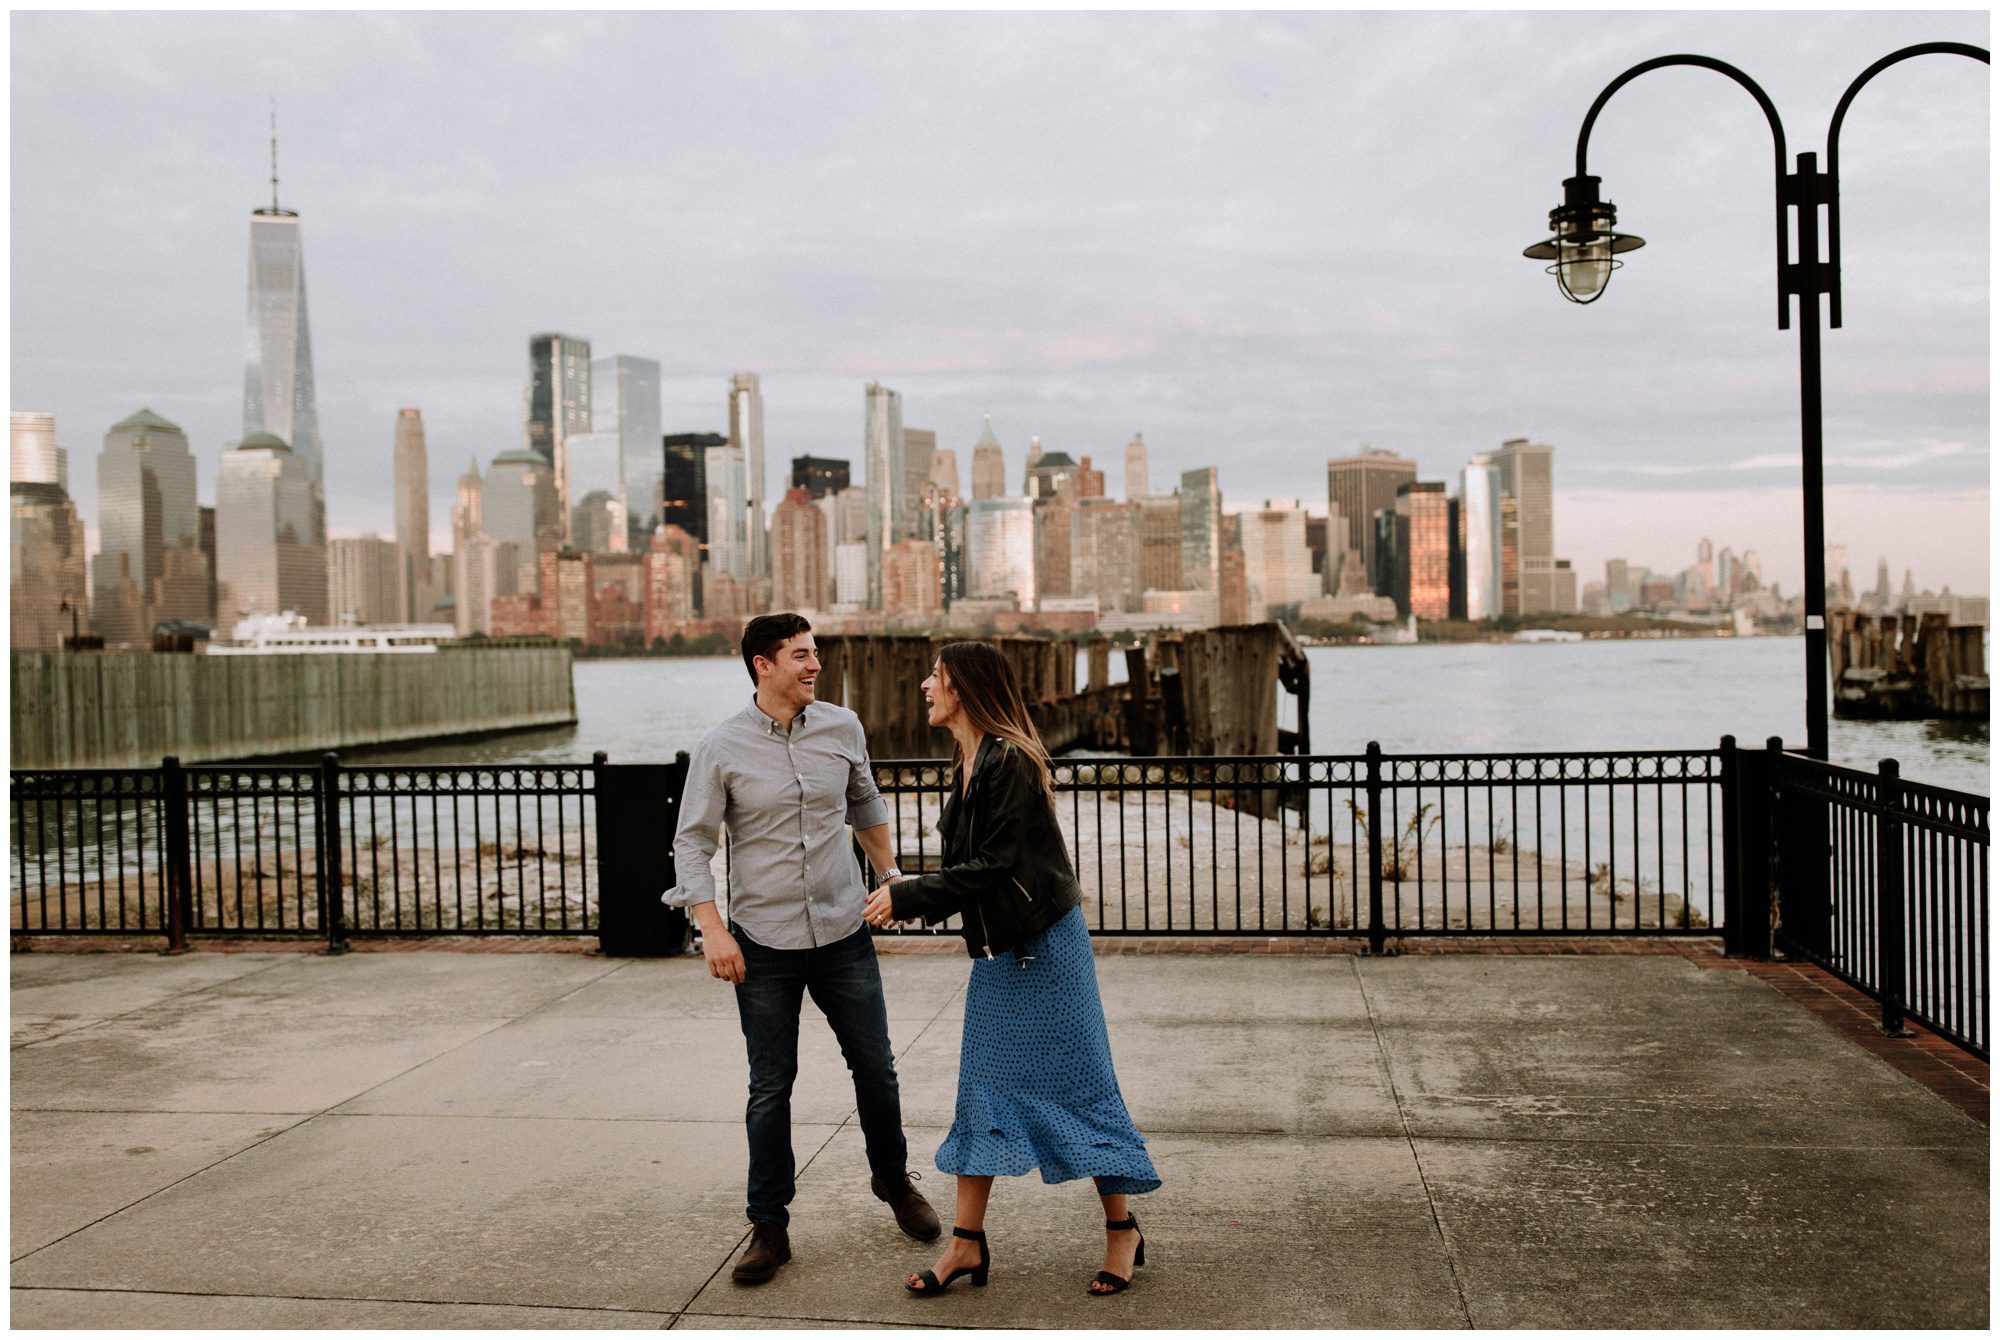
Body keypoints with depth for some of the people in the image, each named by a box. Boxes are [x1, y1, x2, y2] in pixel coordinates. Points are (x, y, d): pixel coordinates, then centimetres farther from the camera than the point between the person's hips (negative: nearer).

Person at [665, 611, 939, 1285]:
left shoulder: (842, 727, 1)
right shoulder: (720, 749, -7)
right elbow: (692, 842, -4)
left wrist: (891, 875, 22)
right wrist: (712, 929, -13)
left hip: (843, 932, 3)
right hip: (763, 943, -2)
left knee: (875, 1066, 11)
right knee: (770, 1087, 5)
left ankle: (892, 1179, 36)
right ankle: (769, 1227, 18)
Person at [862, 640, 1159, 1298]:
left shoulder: (1009, 761, -19)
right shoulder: (971, 762, 10)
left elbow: (992, 867, -21)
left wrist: (907, 897, -15)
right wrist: (907, 889, 8)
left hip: (1043, 947, -9)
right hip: (997, 951, 9)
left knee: (1078, 1084, 2)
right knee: (980, 1090, 10)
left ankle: (1123, 1229, 18)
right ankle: (968, 1242, 18)